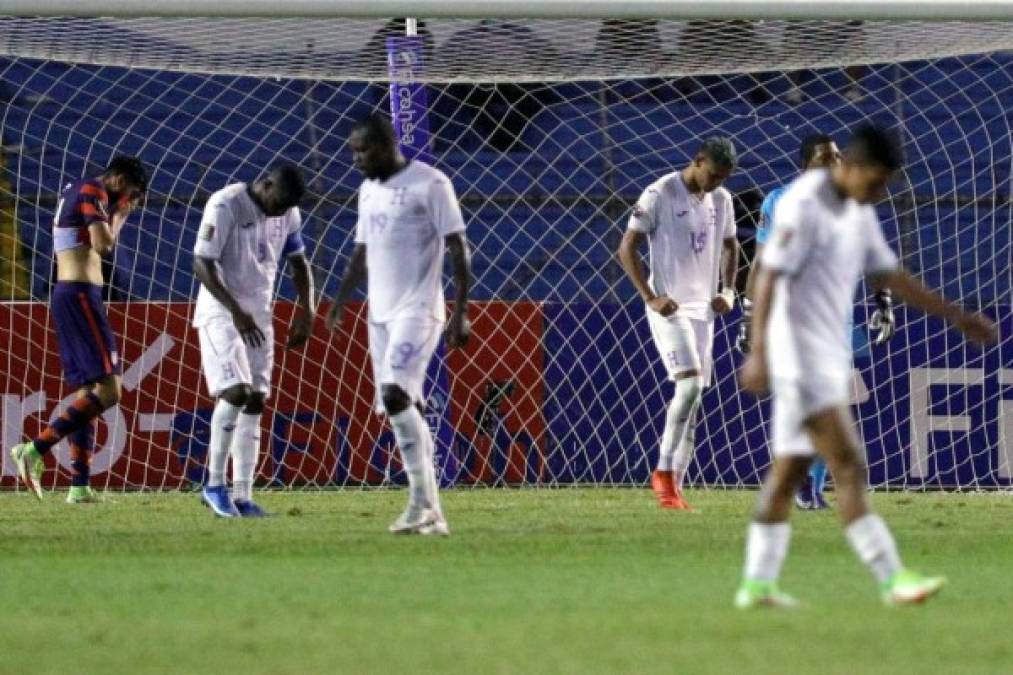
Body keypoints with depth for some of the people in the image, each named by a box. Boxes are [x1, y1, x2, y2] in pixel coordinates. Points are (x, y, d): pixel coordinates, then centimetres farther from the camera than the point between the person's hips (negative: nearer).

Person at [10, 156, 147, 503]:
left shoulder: (74, 191, 20)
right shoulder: (93, 193, -9)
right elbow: (103, 244, -20)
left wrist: (115, 215, 16)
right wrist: (118, 217, -2)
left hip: (65, 294, 11)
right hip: (80, 295, -11)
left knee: (86, 393, 12)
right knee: (108, 391, -13)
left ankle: (80, 485, 8)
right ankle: (35, 450, -20)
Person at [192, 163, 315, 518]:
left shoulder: (289, 215, 4)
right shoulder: (225, 206, -17)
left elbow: (299, 262, 17)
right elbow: (202, 263, -20)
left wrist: (307, 311, 5)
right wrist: (236, 311, -26)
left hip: (259, 315, 7)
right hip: (220, 312, -7)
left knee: (255, 402, 3)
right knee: (235, 391, -20)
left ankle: (242, 496, 5)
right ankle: (215, 484, -7)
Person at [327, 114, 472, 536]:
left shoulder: (429, 184, -8)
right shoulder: (368, 191, 16)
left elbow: (458, 249, -10)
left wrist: (461, 313, -16)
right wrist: (341, 301, 10)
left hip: (417, 311, -8)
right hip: (380, 313, 8)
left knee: (396, 396, -23)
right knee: (402, 409, 4)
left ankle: (423, 505, -23)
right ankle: (427, 512, 6)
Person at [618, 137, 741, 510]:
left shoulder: (721, 200, 8)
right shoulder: (660, 195, -11)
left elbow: (729, 246, 25)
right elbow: (627, 248, -11)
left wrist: (728, 290, 9)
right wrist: (650, 297, -18)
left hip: (703, 308, 7)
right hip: (668, 307, -7)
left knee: (693, 396, 5)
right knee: (690, 384, -20)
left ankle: (674, 487, 10)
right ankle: (664, 471, -11)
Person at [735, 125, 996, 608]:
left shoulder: (859, 213, 13)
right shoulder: (804, 205, -15)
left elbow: (888, 275, 20)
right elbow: (769, 276, -19)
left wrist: (956, 317, 18)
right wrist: (758, 353, -25)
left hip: (829, 358, 9)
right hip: (800, 356, -9)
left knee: (790, 469, 9)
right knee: (849, 467, -13)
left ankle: (757, 584, 12)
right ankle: (893, 579, -17)